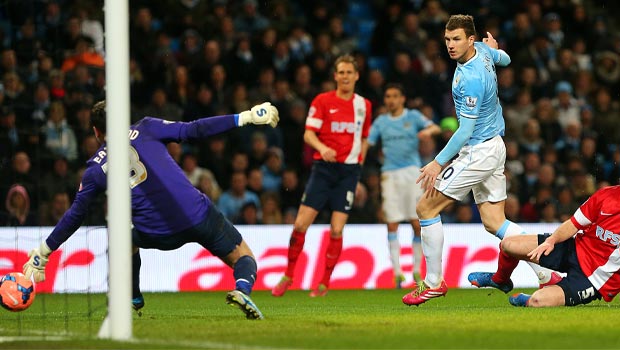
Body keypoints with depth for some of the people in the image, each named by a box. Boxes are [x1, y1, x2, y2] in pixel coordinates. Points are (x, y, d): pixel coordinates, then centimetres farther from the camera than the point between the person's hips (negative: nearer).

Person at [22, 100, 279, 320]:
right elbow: (192, 130, 2)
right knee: (243, 257, 13)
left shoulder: (95, 169, 11)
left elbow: (74, 217, 14)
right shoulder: (144, 129, 9)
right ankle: (242, 289, -20)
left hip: (157, 235, 1)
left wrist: (42, 253, 23)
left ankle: (131, 300, 31)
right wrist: (246, 117, 5)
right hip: (198, 216, -1)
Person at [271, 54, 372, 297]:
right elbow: (309, 133, -6)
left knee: (337, 230, -6)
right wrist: (322, 148, -26)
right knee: (301, 224, -7)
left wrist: (358, 168, 13)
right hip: (324, 167, -1)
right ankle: (288, 276, 11)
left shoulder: (364, 105, 10)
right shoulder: (322, 101, 1)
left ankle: (324, 283, 6)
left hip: (349, 170, 1)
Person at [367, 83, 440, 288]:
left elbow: (435, 128, -6)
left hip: (412, 172, -2)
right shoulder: (381, 122, 13)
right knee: (392, 224, -5)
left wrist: (428, 131, -30)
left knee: (417, 223, -5)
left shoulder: (413, 116, 7)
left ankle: (417, 270, 9)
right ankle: (397, 272, -3)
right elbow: (367, 144, 12)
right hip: (390, 175, 2)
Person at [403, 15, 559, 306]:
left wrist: (438, 163, -21)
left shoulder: (471, 79, -26)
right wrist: (495, 48, 44)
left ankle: (433, 282, 2)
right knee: (493, 222, 9)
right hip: (495, 147, 10)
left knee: (426, 208, -3)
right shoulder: (483, 50, 0)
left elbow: (465, 130, -24)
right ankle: (547, 275, 3)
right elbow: (505, 59, 25)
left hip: (479, 151, -10)